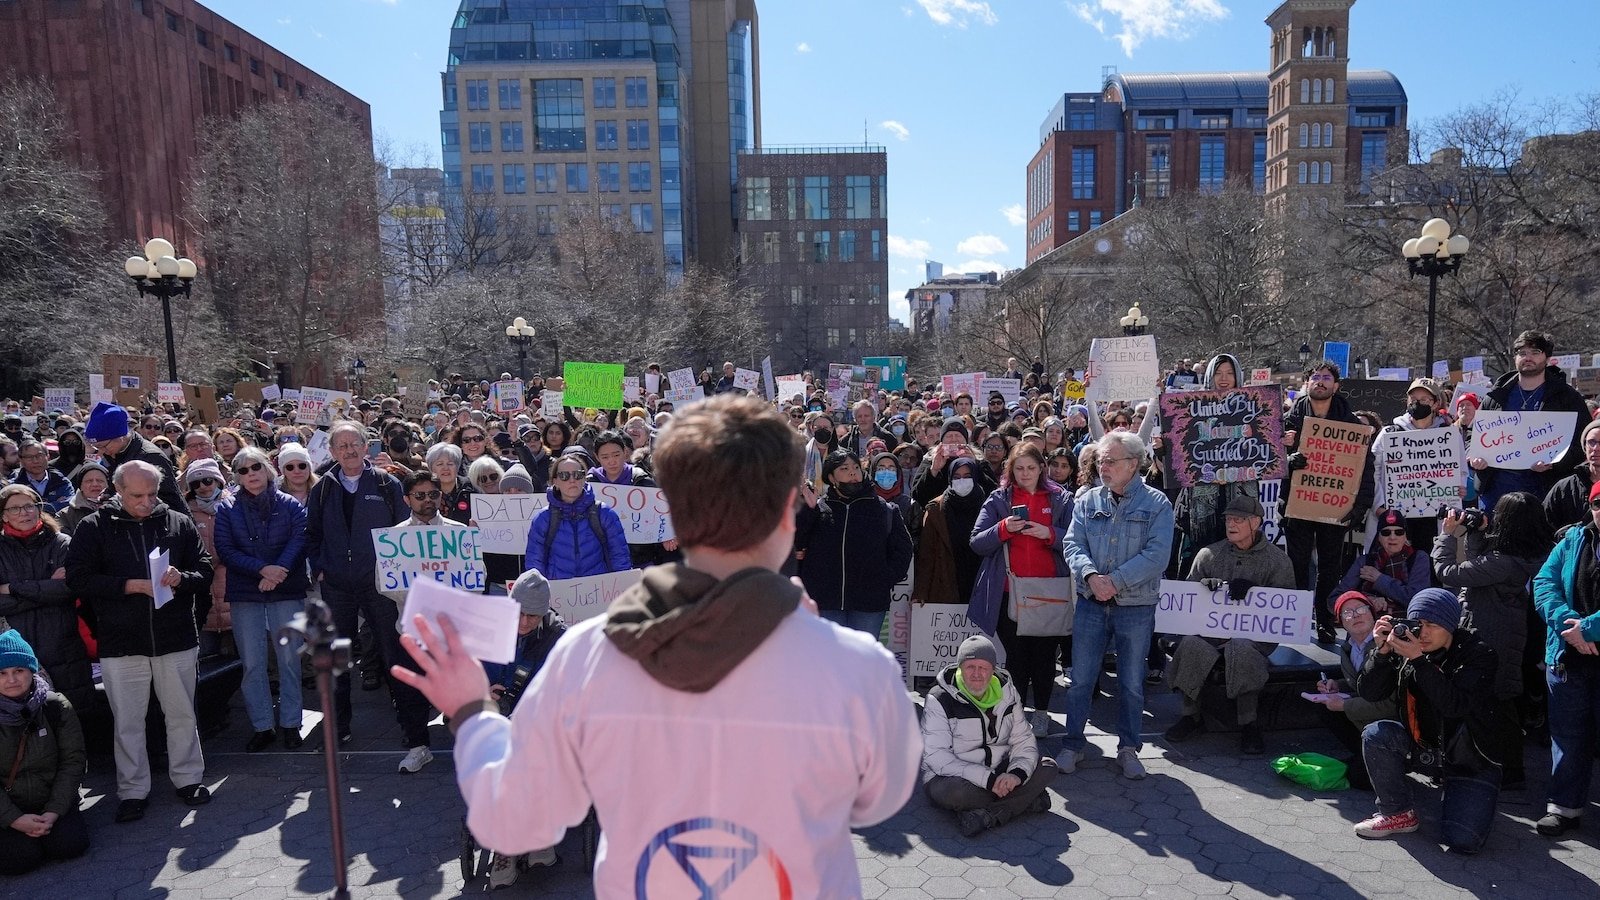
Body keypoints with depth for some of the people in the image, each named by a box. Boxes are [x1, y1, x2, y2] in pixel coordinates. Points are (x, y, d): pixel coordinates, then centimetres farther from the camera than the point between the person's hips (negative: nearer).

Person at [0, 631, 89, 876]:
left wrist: (53, 812, -14)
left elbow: (73, 761, -4)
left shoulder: (56, 707, -5)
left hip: (51, 802, 1)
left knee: (71, 844, -21)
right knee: (21, 858, -24)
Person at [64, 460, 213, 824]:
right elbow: (77, 578, -7)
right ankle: (133, 791, 23)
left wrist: (180, 578, -18)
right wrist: (131, 585, -17)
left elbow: (205, 572, 3)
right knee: (127, 722, 9)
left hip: (176, 640, 1)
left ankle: (188, 779, 27)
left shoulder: (179, 523, 3)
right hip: (120, 644, -1)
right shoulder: (93, 527, 0)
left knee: (182, 716, 11)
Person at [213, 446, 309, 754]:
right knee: (252, 663, 4)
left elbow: (298, 540, -7)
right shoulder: (227, 509, 5)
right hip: (245, 593, 1)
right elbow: (225, 550, -3)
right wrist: (262, 569, -16)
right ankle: (262, 726, 15)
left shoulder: (290, 505, 3)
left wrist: (276, 572, -20)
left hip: (287, 591, -1)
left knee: (289, 659, 2)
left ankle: (290, 724, 12)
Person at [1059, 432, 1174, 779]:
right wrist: (1091, 576, -22)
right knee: (1081, 678, 7)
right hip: (1091, 604, 2)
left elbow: (1157, 555, -13)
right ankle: (1073, 744, 21)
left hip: (1136, 607, -2)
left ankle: (1128, 748, 26)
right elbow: (1073, 545, -3)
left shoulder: (1156, 503, -3)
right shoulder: (1088, 501, 5)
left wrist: (1115, 580, -21)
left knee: (1132, 683, 10)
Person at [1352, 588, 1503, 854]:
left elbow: (1455, 705, -34)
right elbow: (1368, 692, -14)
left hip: (1472, 759, -3)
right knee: (1375, 735, -25)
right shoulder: (1406, 647, -9)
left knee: (1463, 841, -15)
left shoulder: (1477, 654, -18)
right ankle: (1398, 813, -4)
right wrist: (1382, 651, -27)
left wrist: (1419, 660, -40)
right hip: (1424, 746, 4)